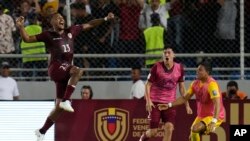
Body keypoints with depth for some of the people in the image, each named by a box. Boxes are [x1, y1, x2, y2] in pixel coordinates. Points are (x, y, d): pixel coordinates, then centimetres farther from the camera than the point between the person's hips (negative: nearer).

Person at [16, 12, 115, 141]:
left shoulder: (70, 31, 16)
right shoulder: (48, 35, 4)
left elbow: (89, 25, 23)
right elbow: (27, 39, 2)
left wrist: (105, 19, 17)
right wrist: (21, 27, -15)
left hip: (65, 74, 6)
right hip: (56, 67, -6)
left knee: (59, 107, 4)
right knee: (78, 71, -34)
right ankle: (66, 100, -32)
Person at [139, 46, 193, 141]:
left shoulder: (179, 68, 0)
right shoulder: (157, 67, -8)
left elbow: (181, 87, 10)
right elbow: (148, 84, -3)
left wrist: (187, 105, 7)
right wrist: (148, 101, -15)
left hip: (170, 103, 2)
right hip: (155, 102, -2)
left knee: (169, 128, -14)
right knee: (153, 132, -3)